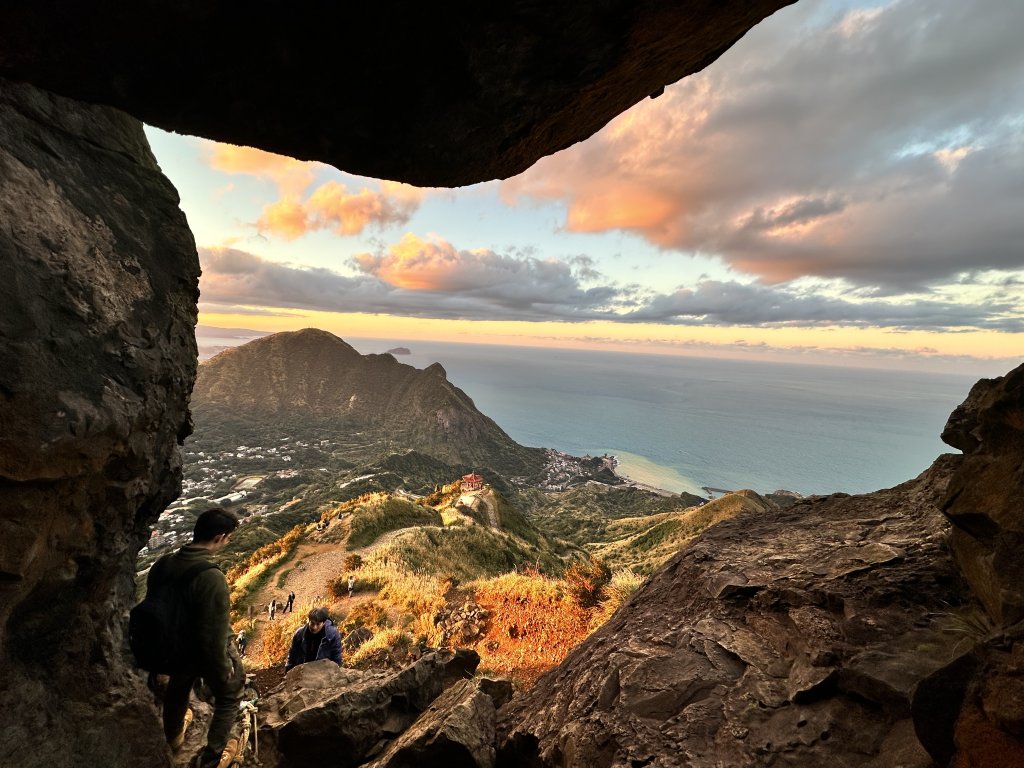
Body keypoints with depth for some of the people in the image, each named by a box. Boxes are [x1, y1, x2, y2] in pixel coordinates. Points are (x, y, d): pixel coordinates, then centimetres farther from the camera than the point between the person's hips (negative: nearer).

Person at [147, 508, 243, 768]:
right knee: (229, 698, 22)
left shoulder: (162, 564, -16)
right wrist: (223, 669, -13)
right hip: (209, 652, -7)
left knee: (177, 687, 36)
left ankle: (173, 735, 63)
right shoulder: (211, 578, -39)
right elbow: (214, 635, -31)